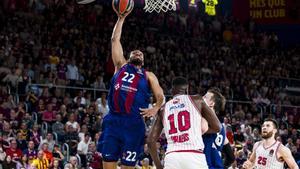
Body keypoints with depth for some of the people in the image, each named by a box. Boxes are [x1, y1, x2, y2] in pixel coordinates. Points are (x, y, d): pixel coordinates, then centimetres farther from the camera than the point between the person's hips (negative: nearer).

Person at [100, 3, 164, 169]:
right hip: (113, 120, 1)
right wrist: (121, 18, 15)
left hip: (134, 124, -1)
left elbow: (160, 96, 5)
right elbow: (115, 39, 18)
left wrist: (155, 109, -15)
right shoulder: (121, 66, 20)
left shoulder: (148, 75, 17)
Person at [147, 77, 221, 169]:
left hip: (171, 157, 2)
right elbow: (217, 127, 11)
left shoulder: (164, 109, 20)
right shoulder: (196, 100, 13)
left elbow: (151, 140, 16)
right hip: (194, 156, -2)